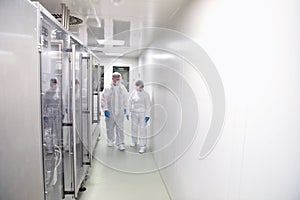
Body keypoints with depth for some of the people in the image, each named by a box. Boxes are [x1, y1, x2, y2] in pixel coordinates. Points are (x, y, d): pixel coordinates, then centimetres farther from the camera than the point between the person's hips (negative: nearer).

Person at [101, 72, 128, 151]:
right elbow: (103, 99, -3)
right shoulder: (107, 88, -5)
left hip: (120, 112, 1)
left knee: (120, 128, -1)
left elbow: (125, 98, 13)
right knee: (110, 128, 13)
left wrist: (125, 108, 14)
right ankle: (110, 141, 33)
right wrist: (105, 109, -9)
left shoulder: (122, 88, 2)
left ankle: (120, 143, 6)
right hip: (110, 112, 0)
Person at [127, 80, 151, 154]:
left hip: (142, 114, -4)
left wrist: (147, 115, -11)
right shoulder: (133, 93, 4)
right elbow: (129, 103, 9)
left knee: (143, 129, -4)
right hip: (134, 113, 4)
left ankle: (143, 146, 2)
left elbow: (148, 106, -6)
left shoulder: (146, 94, -6)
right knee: (134, 128, 13)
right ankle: (134, 142, 34)